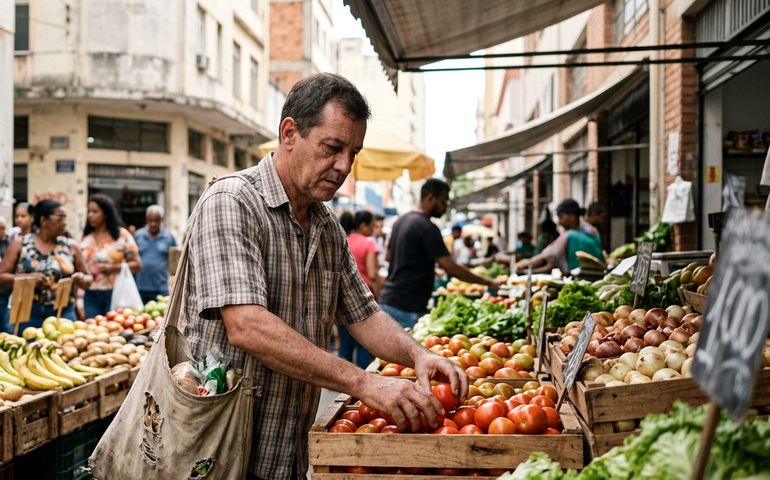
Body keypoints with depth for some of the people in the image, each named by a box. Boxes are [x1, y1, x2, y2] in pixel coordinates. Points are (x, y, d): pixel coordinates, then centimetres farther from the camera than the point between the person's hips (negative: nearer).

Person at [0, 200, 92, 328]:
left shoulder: (70, 246, 8)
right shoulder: (20, 244, 5)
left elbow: (88, 279, 13)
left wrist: (82, 280, -10)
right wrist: (27, 277, -15)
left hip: (63, 314, 1)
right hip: (26, 313, -1)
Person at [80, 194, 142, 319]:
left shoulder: (122, 235, 0)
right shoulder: (86, 237, 11)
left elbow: (137, 265, -3)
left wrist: (113, 268, -16)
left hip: (115, 294, -3)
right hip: (91, 295, 3)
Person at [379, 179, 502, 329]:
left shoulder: (401, 221, 14)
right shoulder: (427, 228, -15)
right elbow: (451, 268, -19)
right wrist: (488, 282, -12)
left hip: (388, 300, 10)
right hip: (408, 307, -9)